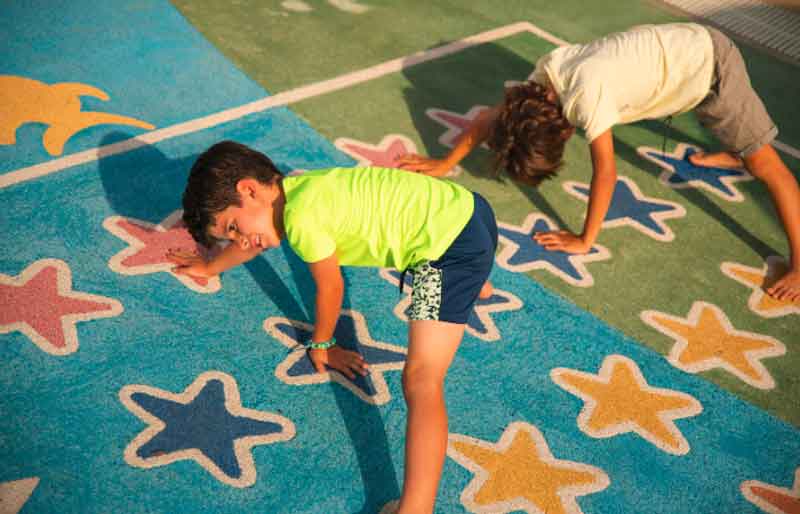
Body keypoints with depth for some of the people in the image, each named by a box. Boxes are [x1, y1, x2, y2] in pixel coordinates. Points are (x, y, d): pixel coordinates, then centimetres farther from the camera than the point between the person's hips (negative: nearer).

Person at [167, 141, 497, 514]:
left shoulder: (302, 220, -19)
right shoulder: (291, 190, 8)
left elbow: (330, 290, -4)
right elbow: (252, 238, 28)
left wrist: (321, 345, 14)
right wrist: (210, 266, 45)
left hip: (453, 243, -10)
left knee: (420, 381, -18)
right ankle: (475, 284, 72)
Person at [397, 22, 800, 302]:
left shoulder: (585, 95, -37)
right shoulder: (548, 71, -13)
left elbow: (605, 172, -31)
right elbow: (493, 116, -2)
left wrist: (585, 240, -21)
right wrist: (444, 163, 3)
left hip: (709, 63, -8)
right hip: (682, 47, 8)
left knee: (764, 163, -8)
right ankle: (733, 154, 63)